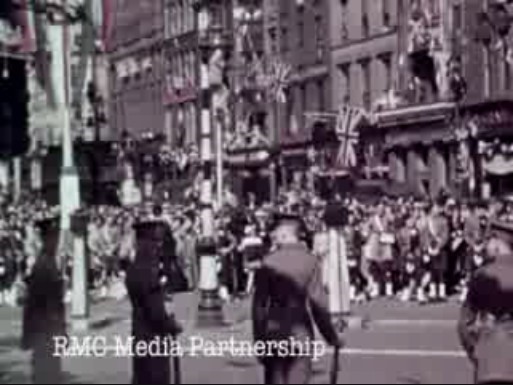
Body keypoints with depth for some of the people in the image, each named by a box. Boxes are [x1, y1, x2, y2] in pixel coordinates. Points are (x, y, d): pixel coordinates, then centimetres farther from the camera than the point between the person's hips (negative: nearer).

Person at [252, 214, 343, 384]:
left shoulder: (269, 262, -4)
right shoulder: (310, 261, -4)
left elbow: (259, 303, -2)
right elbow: (318, 304, -5)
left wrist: (258, 338, 5)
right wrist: (332, 337, 4)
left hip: (273, 333, 1)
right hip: (300, 333, 0)